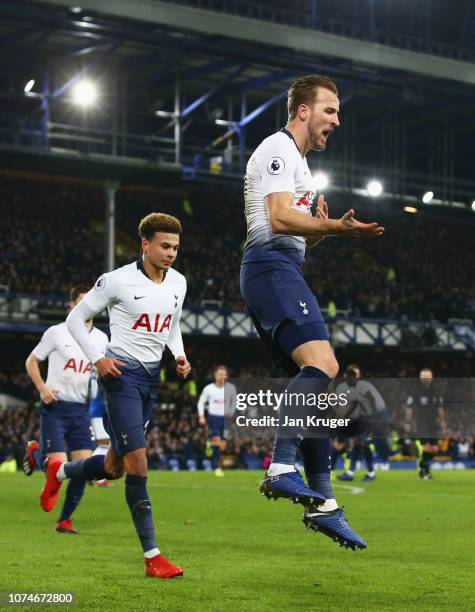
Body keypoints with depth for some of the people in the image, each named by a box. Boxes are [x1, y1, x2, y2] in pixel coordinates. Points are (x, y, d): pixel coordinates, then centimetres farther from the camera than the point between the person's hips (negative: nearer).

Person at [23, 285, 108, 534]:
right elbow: (31, 361, 3)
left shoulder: (101, 339, 7)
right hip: (55, 406, -4)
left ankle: (64, 520, 11)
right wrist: (42, 388, -12)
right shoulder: (57, 332, -5)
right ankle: (35, 452, 23)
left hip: (80, 409, 4)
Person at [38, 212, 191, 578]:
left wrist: (179, 355, 5)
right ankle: (152, 556, -11)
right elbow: (76, 319, -3)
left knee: (114, 468, 12)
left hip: (152, 376, 7)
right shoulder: (118, 280, -12)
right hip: (122, 373, -7)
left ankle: (59, 472, 44)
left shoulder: (178, 283, 6)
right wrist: (97, 359, -14)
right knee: (137, 459, -15)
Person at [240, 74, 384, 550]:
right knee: (321, 363, -28)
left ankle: (321, 503, 6)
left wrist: (322, 228, 15)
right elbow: (279, 218, -17)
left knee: (315, 377, 6)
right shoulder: (278, 149, -3)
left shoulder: (297, 161, 29)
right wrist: (337, 227, -17)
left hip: (282, 273, 11)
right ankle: (281, 467, -36)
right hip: (271, 267, -11)